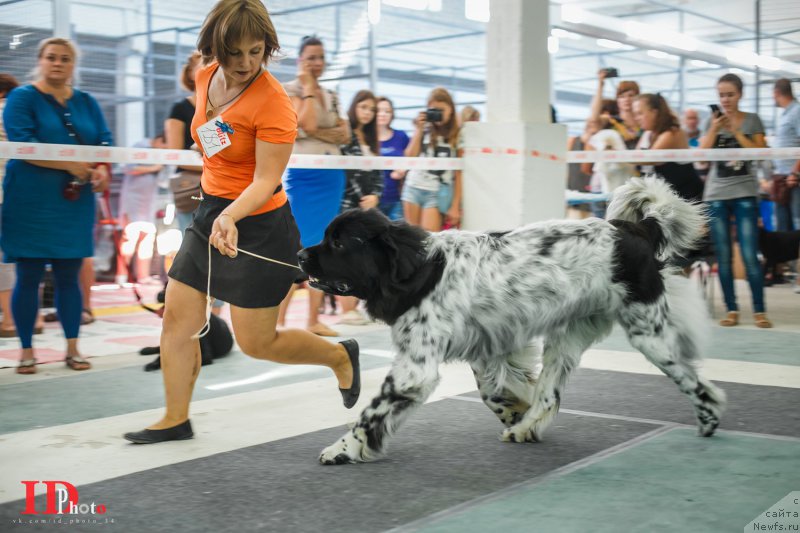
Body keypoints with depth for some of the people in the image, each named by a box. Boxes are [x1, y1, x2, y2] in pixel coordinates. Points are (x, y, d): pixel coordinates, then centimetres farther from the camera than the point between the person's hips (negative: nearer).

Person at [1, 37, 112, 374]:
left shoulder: (87, 103, 14)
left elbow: (105, 142, 6)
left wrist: (101, 169, -16)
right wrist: (71, 165, -20)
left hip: (76, 202, 4)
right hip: (31, 203, -3)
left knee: (69, 276, 6)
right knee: (28, 277, 0)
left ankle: (72, 348, 14)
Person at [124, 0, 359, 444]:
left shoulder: (273, 103, -21)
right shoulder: (205, 77, 1)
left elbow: (266, 181, -21)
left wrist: (231, 217, -38)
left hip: (258, 226, -7)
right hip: (210, 213, 7)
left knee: (256, 343, -1)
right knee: (177, 319, 6)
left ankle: (340, 356, 24)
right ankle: (176, 420, 20)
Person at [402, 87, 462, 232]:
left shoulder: (458, 136, 0)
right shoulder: (424, 129, 8)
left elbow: (459, 174, -2)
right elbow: (410, 157, -1)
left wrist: (455, 206, -6)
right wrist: (419, 130, -3)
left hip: (438, 192, -3)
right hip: (414, 187, 3)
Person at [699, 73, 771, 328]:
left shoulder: (752, 120, 5)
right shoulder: (711, 121, 8)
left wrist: (735, 130, -11)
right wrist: (714, 129, -12)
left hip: (745, 194, -2)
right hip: (716, 195, 2)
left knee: (750, 255, -8)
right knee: (723, 256, 2)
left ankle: (759, 310, -3)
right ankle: (731, 309, 8)